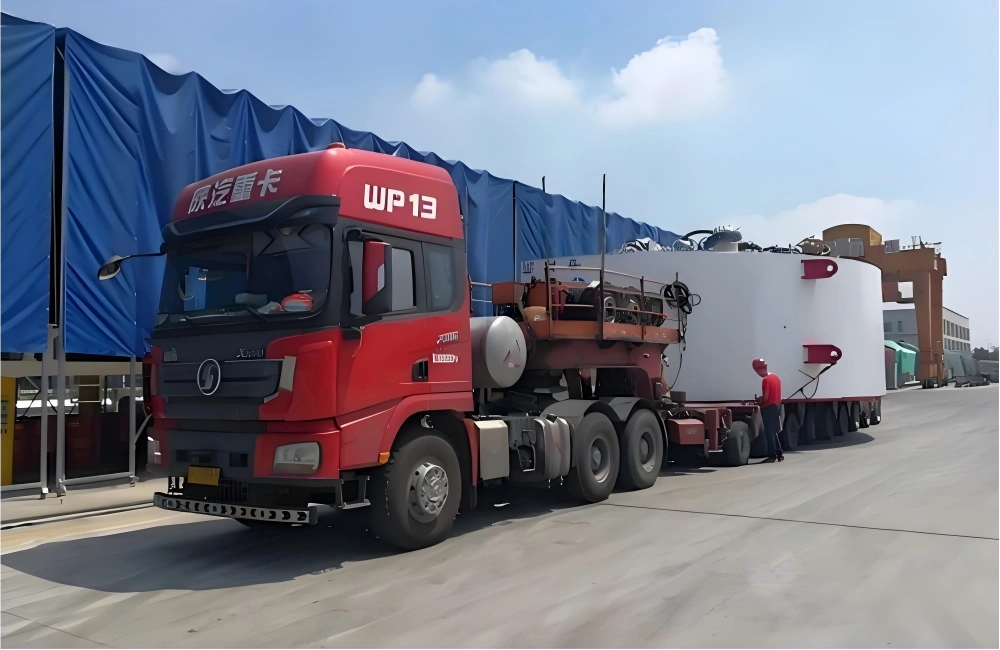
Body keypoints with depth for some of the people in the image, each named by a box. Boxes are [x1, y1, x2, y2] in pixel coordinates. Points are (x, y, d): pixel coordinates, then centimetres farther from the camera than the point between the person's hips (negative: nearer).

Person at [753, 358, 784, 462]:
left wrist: (760, 402, 0)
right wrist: (761, 399, 13)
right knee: (773, 432, 16)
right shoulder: (776, 377, 10)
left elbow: (765, 397, -18)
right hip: (776, 406, 9)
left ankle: (772, 455, 1)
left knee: (769, 433, -2)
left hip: (768, 408, -9)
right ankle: (779, 454, 16)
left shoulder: (766, 380, -17)